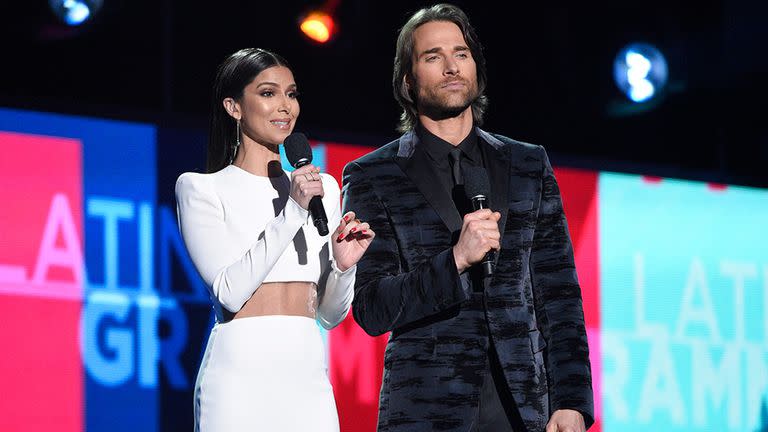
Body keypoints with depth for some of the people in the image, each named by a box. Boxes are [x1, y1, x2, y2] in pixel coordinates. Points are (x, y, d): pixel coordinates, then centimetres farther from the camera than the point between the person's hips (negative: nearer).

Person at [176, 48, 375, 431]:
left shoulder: (322, 186, 15)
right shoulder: (201, 189, 2)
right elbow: (230, 291, -11)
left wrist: (344, 265, -3)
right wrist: (293, 212, -13)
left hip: (309, 374, 4)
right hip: (241, 369, -4)